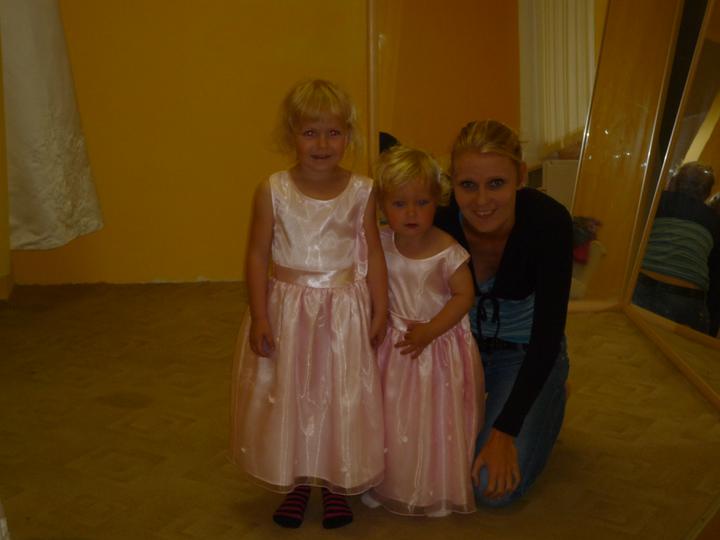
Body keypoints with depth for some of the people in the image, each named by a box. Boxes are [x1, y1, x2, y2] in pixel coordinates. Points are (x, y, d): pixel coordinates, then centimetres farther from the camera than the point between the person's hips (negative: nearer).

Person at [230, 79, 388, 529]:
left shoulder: (361, 192, -4)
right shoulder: (273, 191, -7)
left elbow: (373, 254, 2)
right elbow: (258, 255, -3)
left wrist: (380, 311, 0)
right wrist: (260, 317, -7)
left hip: (345, 311, 0)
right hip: (288, 310, 0)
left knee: (344, 398, 9)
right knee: (288, 396, 10)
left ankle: (337, 483, 28)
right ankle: (296, 482, 30)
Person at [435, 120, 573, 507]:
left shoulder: (549, 221, -30)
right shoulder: (441, 221, -24)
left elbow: (548, 332, -25)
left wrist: (505, 431, -26)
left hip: (526, 351, -2)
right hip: (461, 342, 3)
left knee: (496, 488, -14)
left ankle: (550, 399, 13)